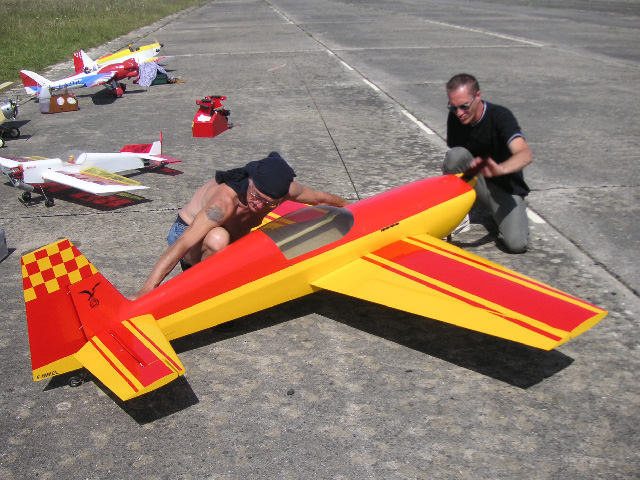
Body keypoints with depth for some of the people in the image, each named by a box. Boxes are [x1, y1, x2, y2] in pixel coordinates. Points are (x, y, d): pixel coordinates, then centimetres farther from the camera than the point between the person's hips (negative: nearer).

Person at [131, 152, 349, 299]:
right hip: (187, 233, -7)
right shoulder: (226, 200, -39)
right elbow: (182, 244, -44)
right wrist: (146, 290, -49)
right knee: (218, 238, -40)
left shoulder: (285, 189, -20)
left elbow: (321, 198, 2)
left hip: (233, 239, 7)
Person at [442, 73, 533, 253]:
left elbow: (526, 155, -40)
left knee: (517, 243, -25)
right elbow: (454, 160, 4)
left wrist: (500, 169, -61)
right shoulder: (454, 118, -8)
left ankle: (497, 212, 8)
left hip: (506, 188, -3)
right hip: (476, 184, 3)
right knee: (456, 154, -29)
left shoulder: (500, 116, -23)